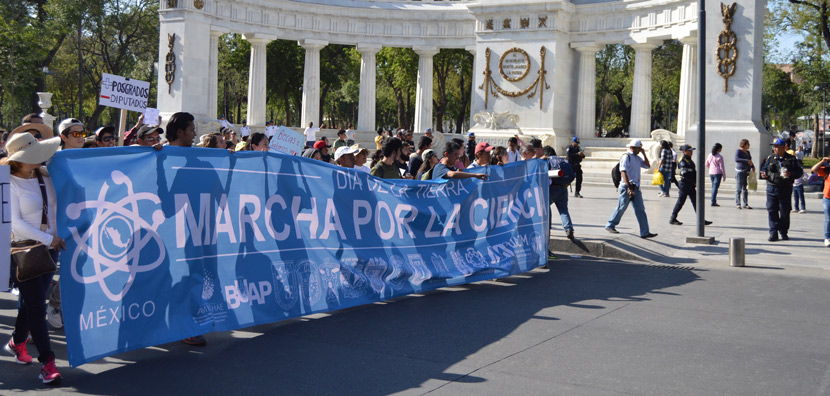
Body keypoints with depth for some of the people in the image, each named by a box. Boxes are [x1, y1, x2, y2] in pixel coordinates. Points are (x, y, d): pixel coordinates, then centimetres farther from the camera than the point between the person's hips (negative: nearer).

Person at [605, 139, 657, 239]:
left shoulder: (637, 157, 17)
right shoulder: (626, 157, -10)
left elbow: (647, 166, 22)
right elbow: (623, 172, -20)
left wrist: (644, 154, 9)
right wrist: (628, 187, -27)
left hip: (636, 188, 8)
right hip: (627, 187, -8)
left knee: (640, 210, 2)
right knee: (621, 208, 1)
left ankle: (645, 232, 0)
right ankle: (610, 226, 19)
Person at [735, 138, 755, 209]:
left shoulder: (748, 152, 18)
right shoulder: (738, 151, -5)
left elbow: (750, 161, 27)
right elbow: (736, 159, -22)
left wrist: (753, 167, 7)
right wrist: (747, 161, -26)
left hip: (747, 171, 7)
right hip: (740, 171, -7)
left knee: (745, 189, 6)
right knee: (739, 188, -6)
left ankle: (745, 204, 8)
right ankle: (738, 204, -4)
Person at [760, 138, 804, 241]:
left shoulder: (791, 159, 1)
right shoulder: (770, 158, 9)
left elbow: (799, 172, 0)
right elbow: (764, 169, 15)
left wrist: (790, 174, -19)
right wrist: (764, 175, -7)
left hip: (785, 189, -2)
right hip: (771, 188, 2)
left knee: (784, 211, 5)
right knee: (772, 211, -2)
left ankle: (783, 232, 19)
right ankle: (773, 233, 4)